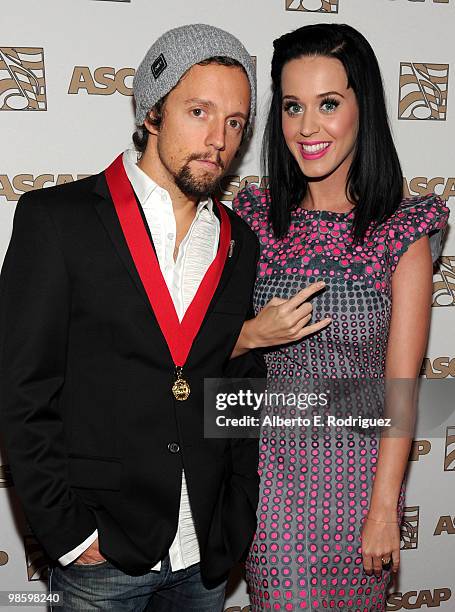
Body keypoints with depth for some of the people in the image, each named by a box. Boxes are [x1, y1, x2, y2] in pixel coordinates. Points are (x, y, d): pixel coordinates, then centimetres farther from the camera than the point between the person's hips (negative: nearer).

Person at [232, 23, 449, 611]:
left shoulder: (402, 230, -9)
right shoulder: (254, 217, -3)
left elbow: (401, 383, -10)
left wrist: (384, 509, -10)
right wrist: (252, 335, -16)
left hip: (362, 466, -1)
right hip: (272, 460, 1)